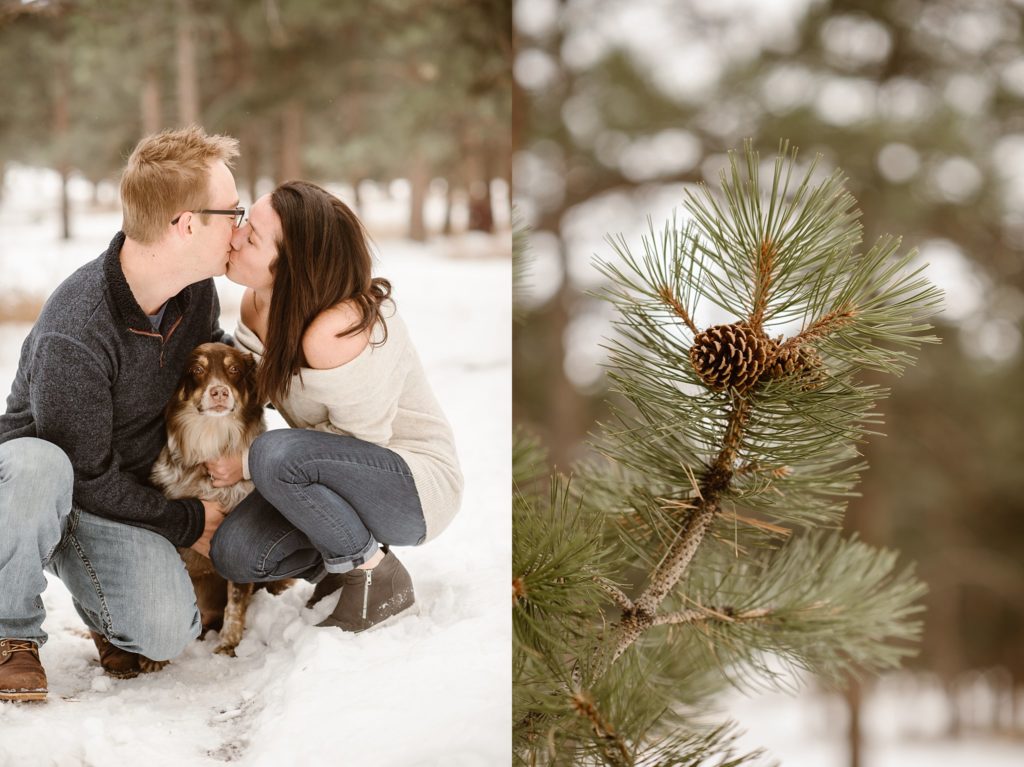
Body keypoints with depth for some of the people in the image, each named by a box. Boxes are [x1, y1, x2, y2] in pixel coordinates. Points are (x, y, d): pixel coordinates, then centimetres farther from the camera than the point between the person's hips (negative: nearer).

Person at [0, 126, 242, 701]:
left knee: (167, 632, -24)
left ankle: (100, 594, 12)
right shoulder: (74, 331, -29)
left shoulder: (198, 295, -6)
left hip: (126, 491, 4)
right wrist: (186, 523, -12)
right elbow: (87, 476, -22)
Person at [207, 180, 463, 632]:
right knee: (235, 555, -14)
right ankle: (340, 561, 14)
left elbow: (363, 440, -20)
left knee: (276, 455, -34)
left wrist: (247, 465, -15)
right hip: (349, 469, 8)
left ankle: (375, 576, -11)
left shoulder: (335, 333, -32)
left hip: (415, 488, -8)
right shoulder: (259, 303, -5)